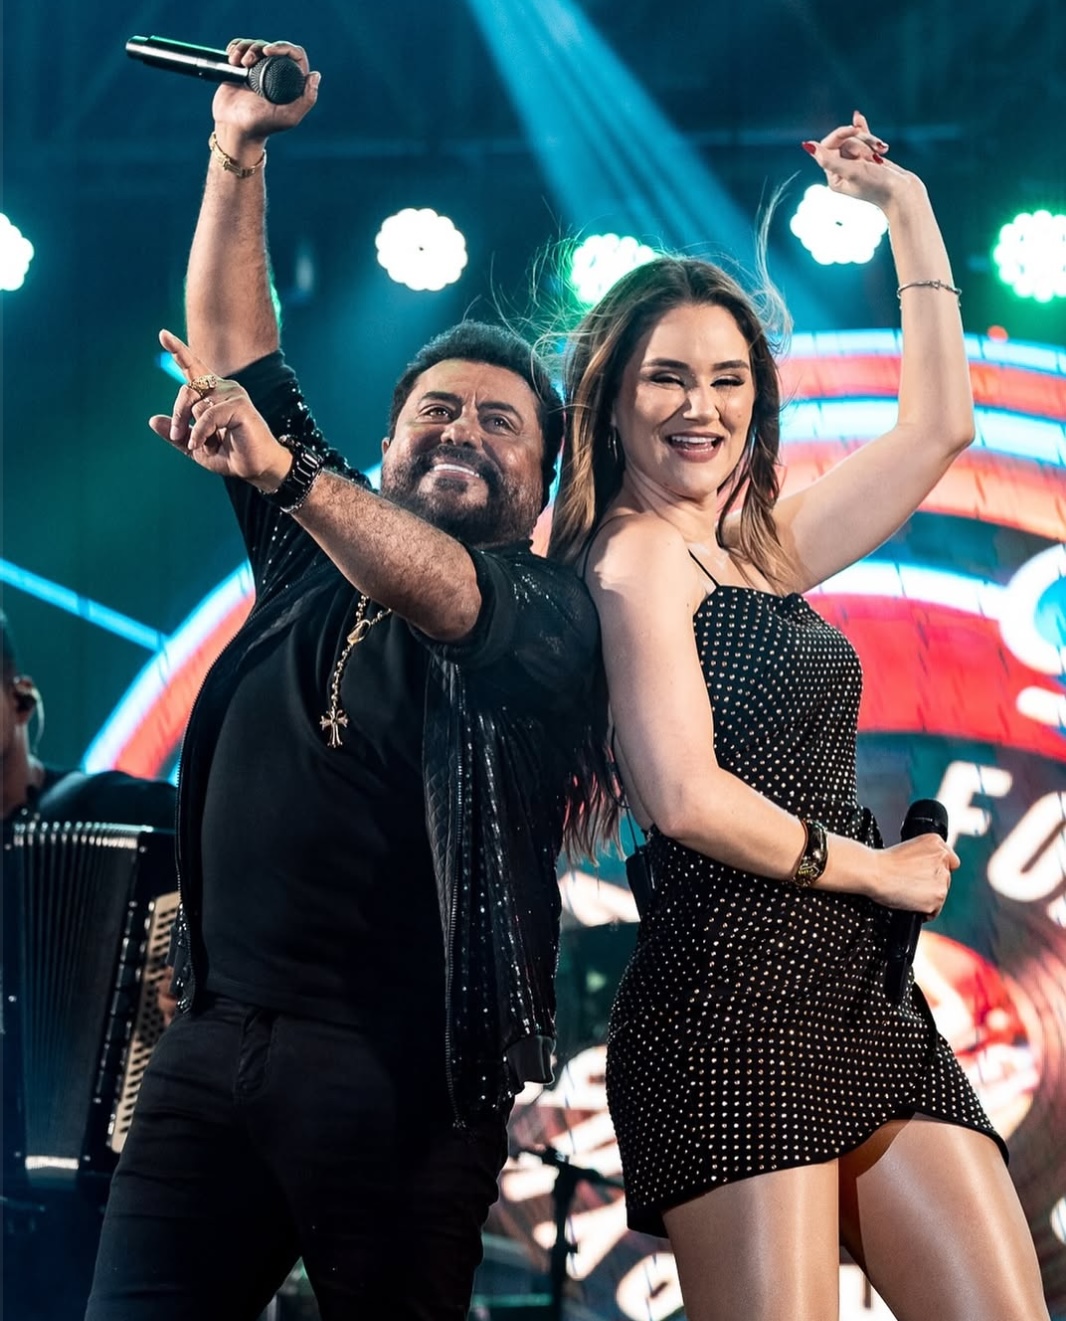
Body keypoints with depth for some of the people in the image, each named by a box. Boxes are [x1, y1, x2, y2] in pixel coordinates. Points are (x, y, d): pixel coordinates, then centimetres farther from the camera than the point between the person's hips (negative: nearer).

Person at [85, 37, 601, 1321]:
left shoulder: (553, 609, 3)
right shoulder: (316, 554, 19)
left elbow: (449, 597, -20)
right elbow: (229, 346, 22)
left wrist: (284, 469, -32)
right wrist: (238, 148, 18)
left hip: (399, 1070, -5)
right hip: (216, 1043, 5)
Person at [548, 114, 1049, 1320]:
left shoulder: (759, 549, 19)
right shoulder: (637, 550, -4)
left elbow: (938, 423, 27)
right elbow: (684, 796, -14)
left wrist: (907, 210, 28)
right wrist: (877, 870, -3)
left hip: (860, 999, 8)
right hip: (734, 998, -8)